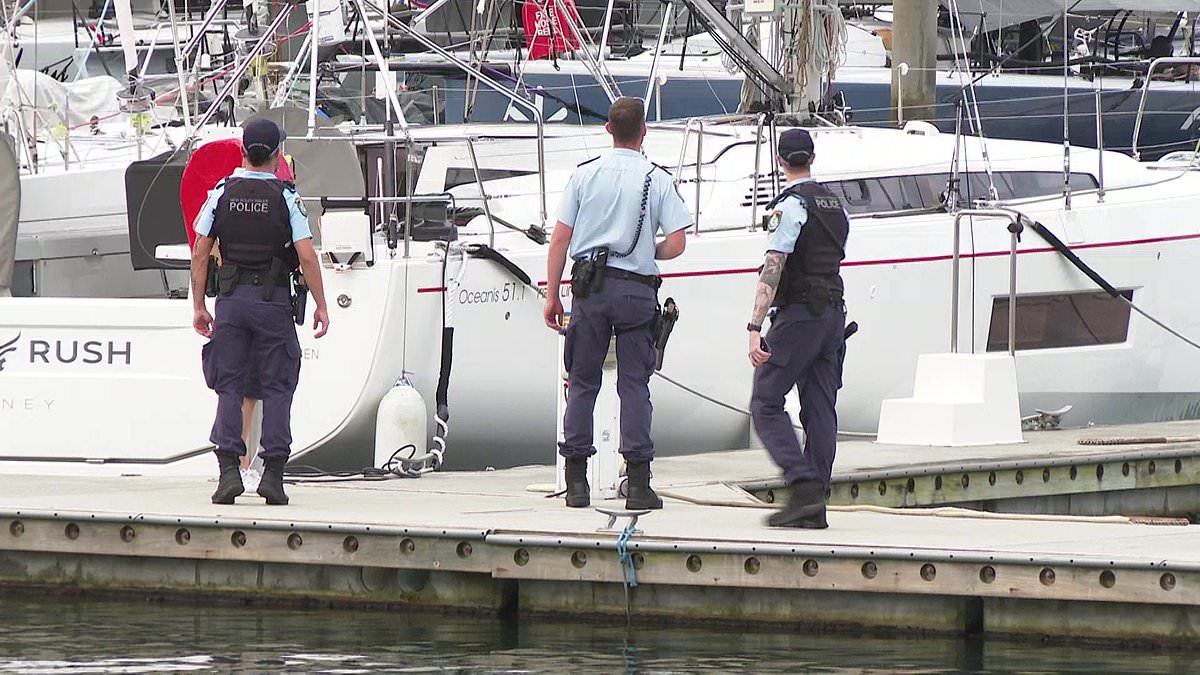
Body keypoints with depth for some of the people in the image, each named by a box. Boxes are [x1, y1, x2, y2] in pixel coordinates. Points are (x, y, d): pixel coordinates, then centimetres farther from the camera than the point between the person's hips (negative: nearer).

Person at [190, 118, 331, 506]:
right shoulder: (286, 198, -5)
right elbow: (306, 257, -9)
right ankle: (273, 472, 0)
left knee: (229, 386, 5)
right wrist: (320, 306, -1)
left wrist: (199, 306, 8)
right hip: (273, 299, -2)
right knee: (277, 387, 5)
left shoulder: (221, 194, 1)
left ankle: (228, 470, -5)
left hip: (231, 298, 2)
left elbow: (200, 255, 1)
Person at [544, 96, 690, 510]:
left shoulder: (585, 175, 3)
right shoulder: (657, 180, -1)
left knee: (582, 383, 7)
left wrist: (553, 294, 8)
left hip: (590, 288, 1)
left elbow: (560, 239, 1)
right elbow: (676, 243, -6)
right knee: (634, 384, 2)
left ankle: (576, 480, 6)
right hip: (637, 287, -1)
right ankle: (638, 483, -2)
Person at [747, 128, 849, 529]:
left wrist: (755, 327, -22)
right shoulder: (834, 204, 15)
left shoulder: (791, 204, -11)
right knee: (820, 409, 7)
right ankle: (815, 507, 5)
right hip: (834, 310, 8)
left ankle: (803, 488, -18)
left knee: (766, 404, -4)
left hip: (799, 313, -8)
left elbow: (773, 268, -19)